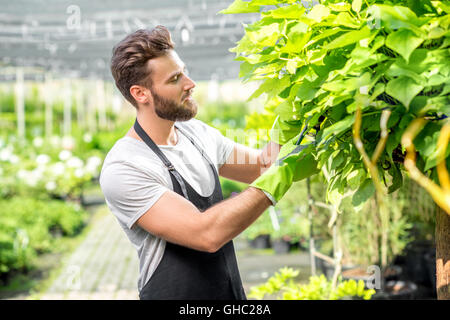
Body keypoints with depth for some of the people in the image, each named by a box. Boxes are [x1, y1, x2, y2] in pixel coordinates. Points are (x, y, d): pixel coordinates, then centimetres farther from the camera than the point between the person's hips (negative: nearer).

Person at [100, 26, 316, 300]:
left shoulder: (196, 133, 1)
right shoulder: (122, 169, -22)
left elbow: (260, 166, 8)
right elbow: (206, 234, -29)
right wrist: (281, 174, -28)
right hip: (174, 293, -7)